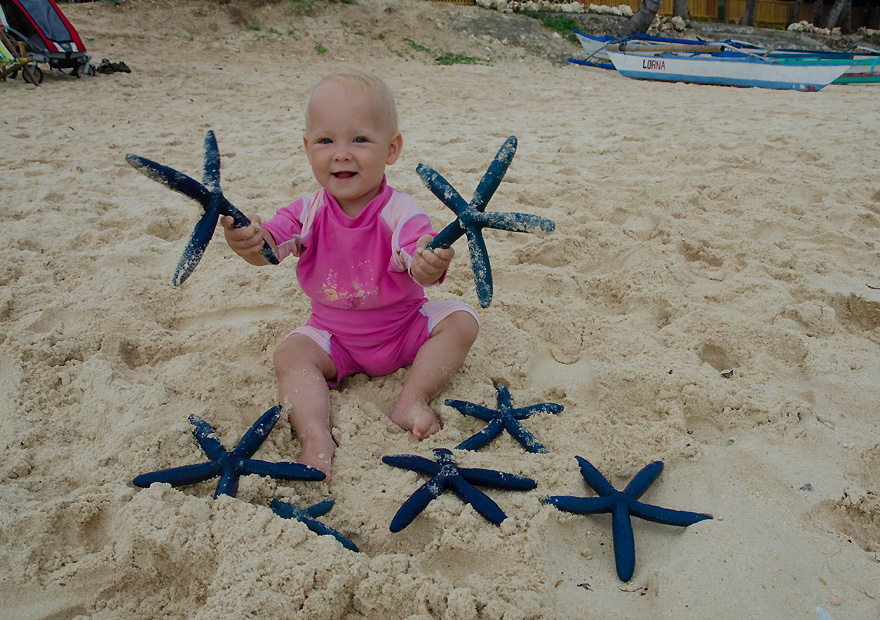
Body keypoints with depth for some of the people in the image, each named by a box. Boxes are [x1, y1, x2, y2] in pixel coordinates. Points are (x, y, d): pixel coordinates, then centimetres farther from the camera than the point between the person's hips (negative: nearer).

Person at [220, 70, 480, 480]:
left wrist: (429, 265, -61)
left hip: (405, 327, -1)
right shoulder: (309, 211, -12)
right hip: (334, 335, 2)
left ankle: (412, 399, -19)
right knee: (290, 355, -20)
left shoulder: (401, 213, -21)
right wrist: (246, 239, -49)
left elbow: (419, 264, -36)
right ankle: (316, 437, -29)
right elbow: (268, 246, -24)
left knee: (461, 320, -20)